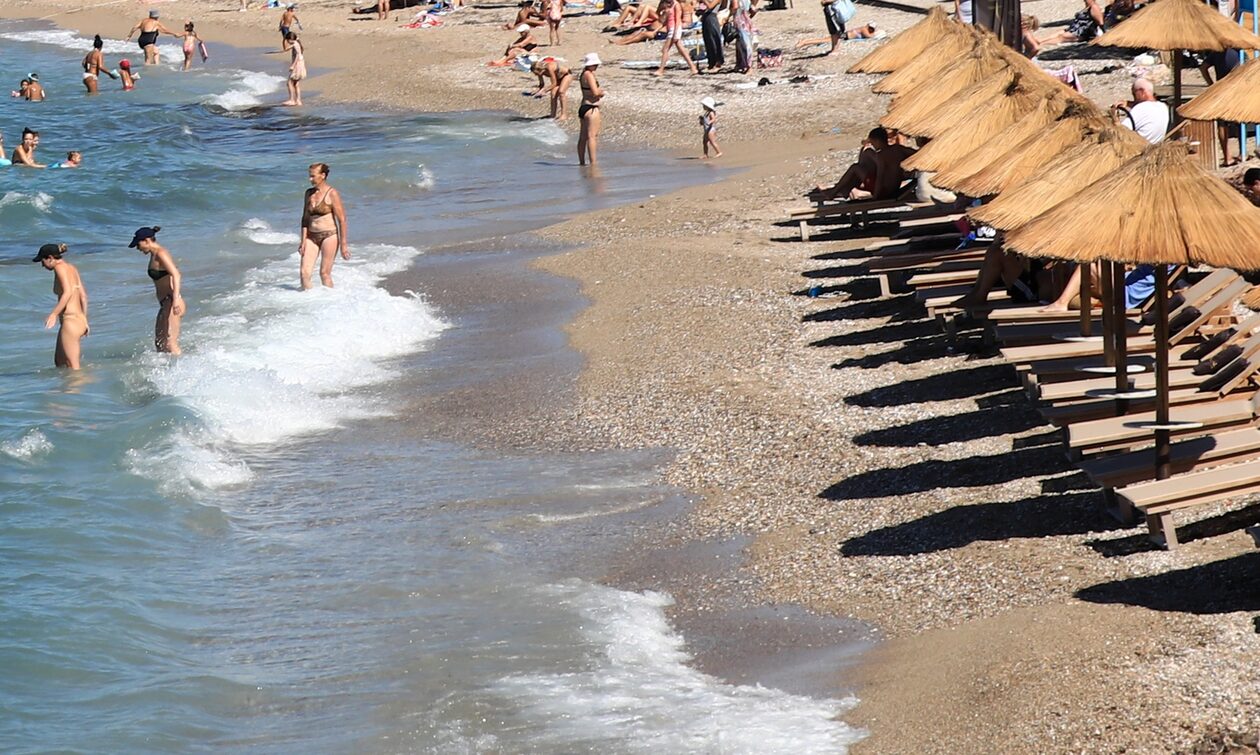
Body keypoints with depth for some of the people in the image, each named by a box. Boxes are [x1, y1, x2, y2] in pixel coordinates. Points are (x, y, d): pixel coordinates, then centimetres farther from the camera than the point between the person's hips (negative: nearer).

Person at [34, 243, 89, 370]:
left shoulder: (60, 268, -9)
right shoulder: (72, 268, 16)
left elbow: (67, 292, -23)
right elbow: (83, 296, 18)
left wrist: (54, 314, -27)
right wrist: (85, 321, 24)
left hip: (70, 320, -10)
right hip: (80, 320, 10)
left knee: (73, 366, -5)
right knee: (59, 361, 16)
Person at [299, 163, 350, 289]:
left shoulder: (332, 194, -8)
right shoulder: (309, 193, 9)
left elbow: (342, 220, -8)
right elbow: (305, 218, 11)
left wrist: (343, 244, -10)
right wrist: (303, 240, 2)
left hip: (329, 235, -5)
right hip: (311, 236, 5)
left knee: (324, 273, -5)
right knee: (304, 272, -5)